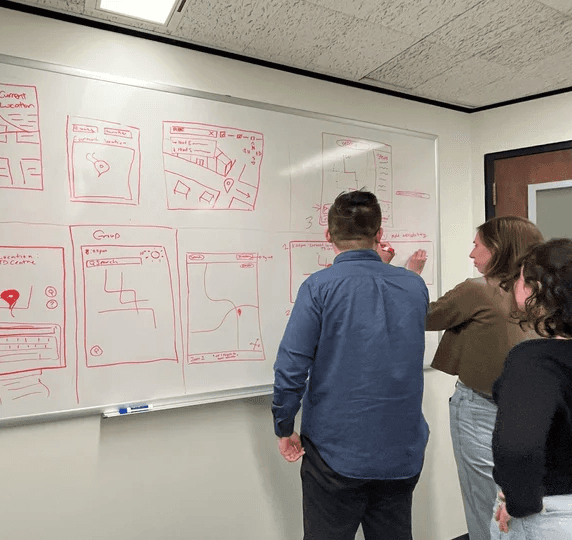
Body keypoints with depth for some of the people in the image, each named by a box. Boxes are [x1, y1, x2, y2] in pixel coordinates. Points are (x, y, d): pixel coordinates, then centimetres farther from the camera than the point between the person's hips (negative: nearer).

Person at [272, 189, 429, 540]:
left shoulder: (319, 288, -16)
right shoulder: (415, 286, -1)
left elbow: (291, 369, -19)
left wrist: (284, 428, -2)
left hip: (336, 455, -4)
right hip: (402, 456, 5)